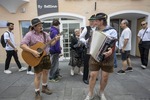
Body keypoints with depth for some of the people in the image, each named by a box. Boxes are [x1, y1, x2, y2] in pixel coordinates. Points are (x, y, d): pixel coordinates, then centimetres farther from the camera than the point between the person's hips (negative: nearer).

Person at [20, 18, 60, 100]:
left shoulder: (45, 34, 6)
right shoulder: (30, 34, -12)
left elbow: (51, 44, 9)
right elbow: (22, 45, -19)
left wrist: (55, 40, -11)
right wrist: (32, 51, -29)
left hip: (46, 56, 6)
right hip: (37, 57, -6)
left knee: (45, 72, 16)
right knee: (38, 75, 2)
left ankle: (44, 87, 37)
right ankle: (37, 93, 19)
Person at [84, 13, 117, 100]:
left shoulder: (112, 31, -8)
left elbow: (114, 44, -15)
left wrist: (111, 51, -34)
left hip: (107, 58, -3)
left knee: (105, 77, 9)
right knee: (93, 75, 3)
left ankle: (101, 93, 33)